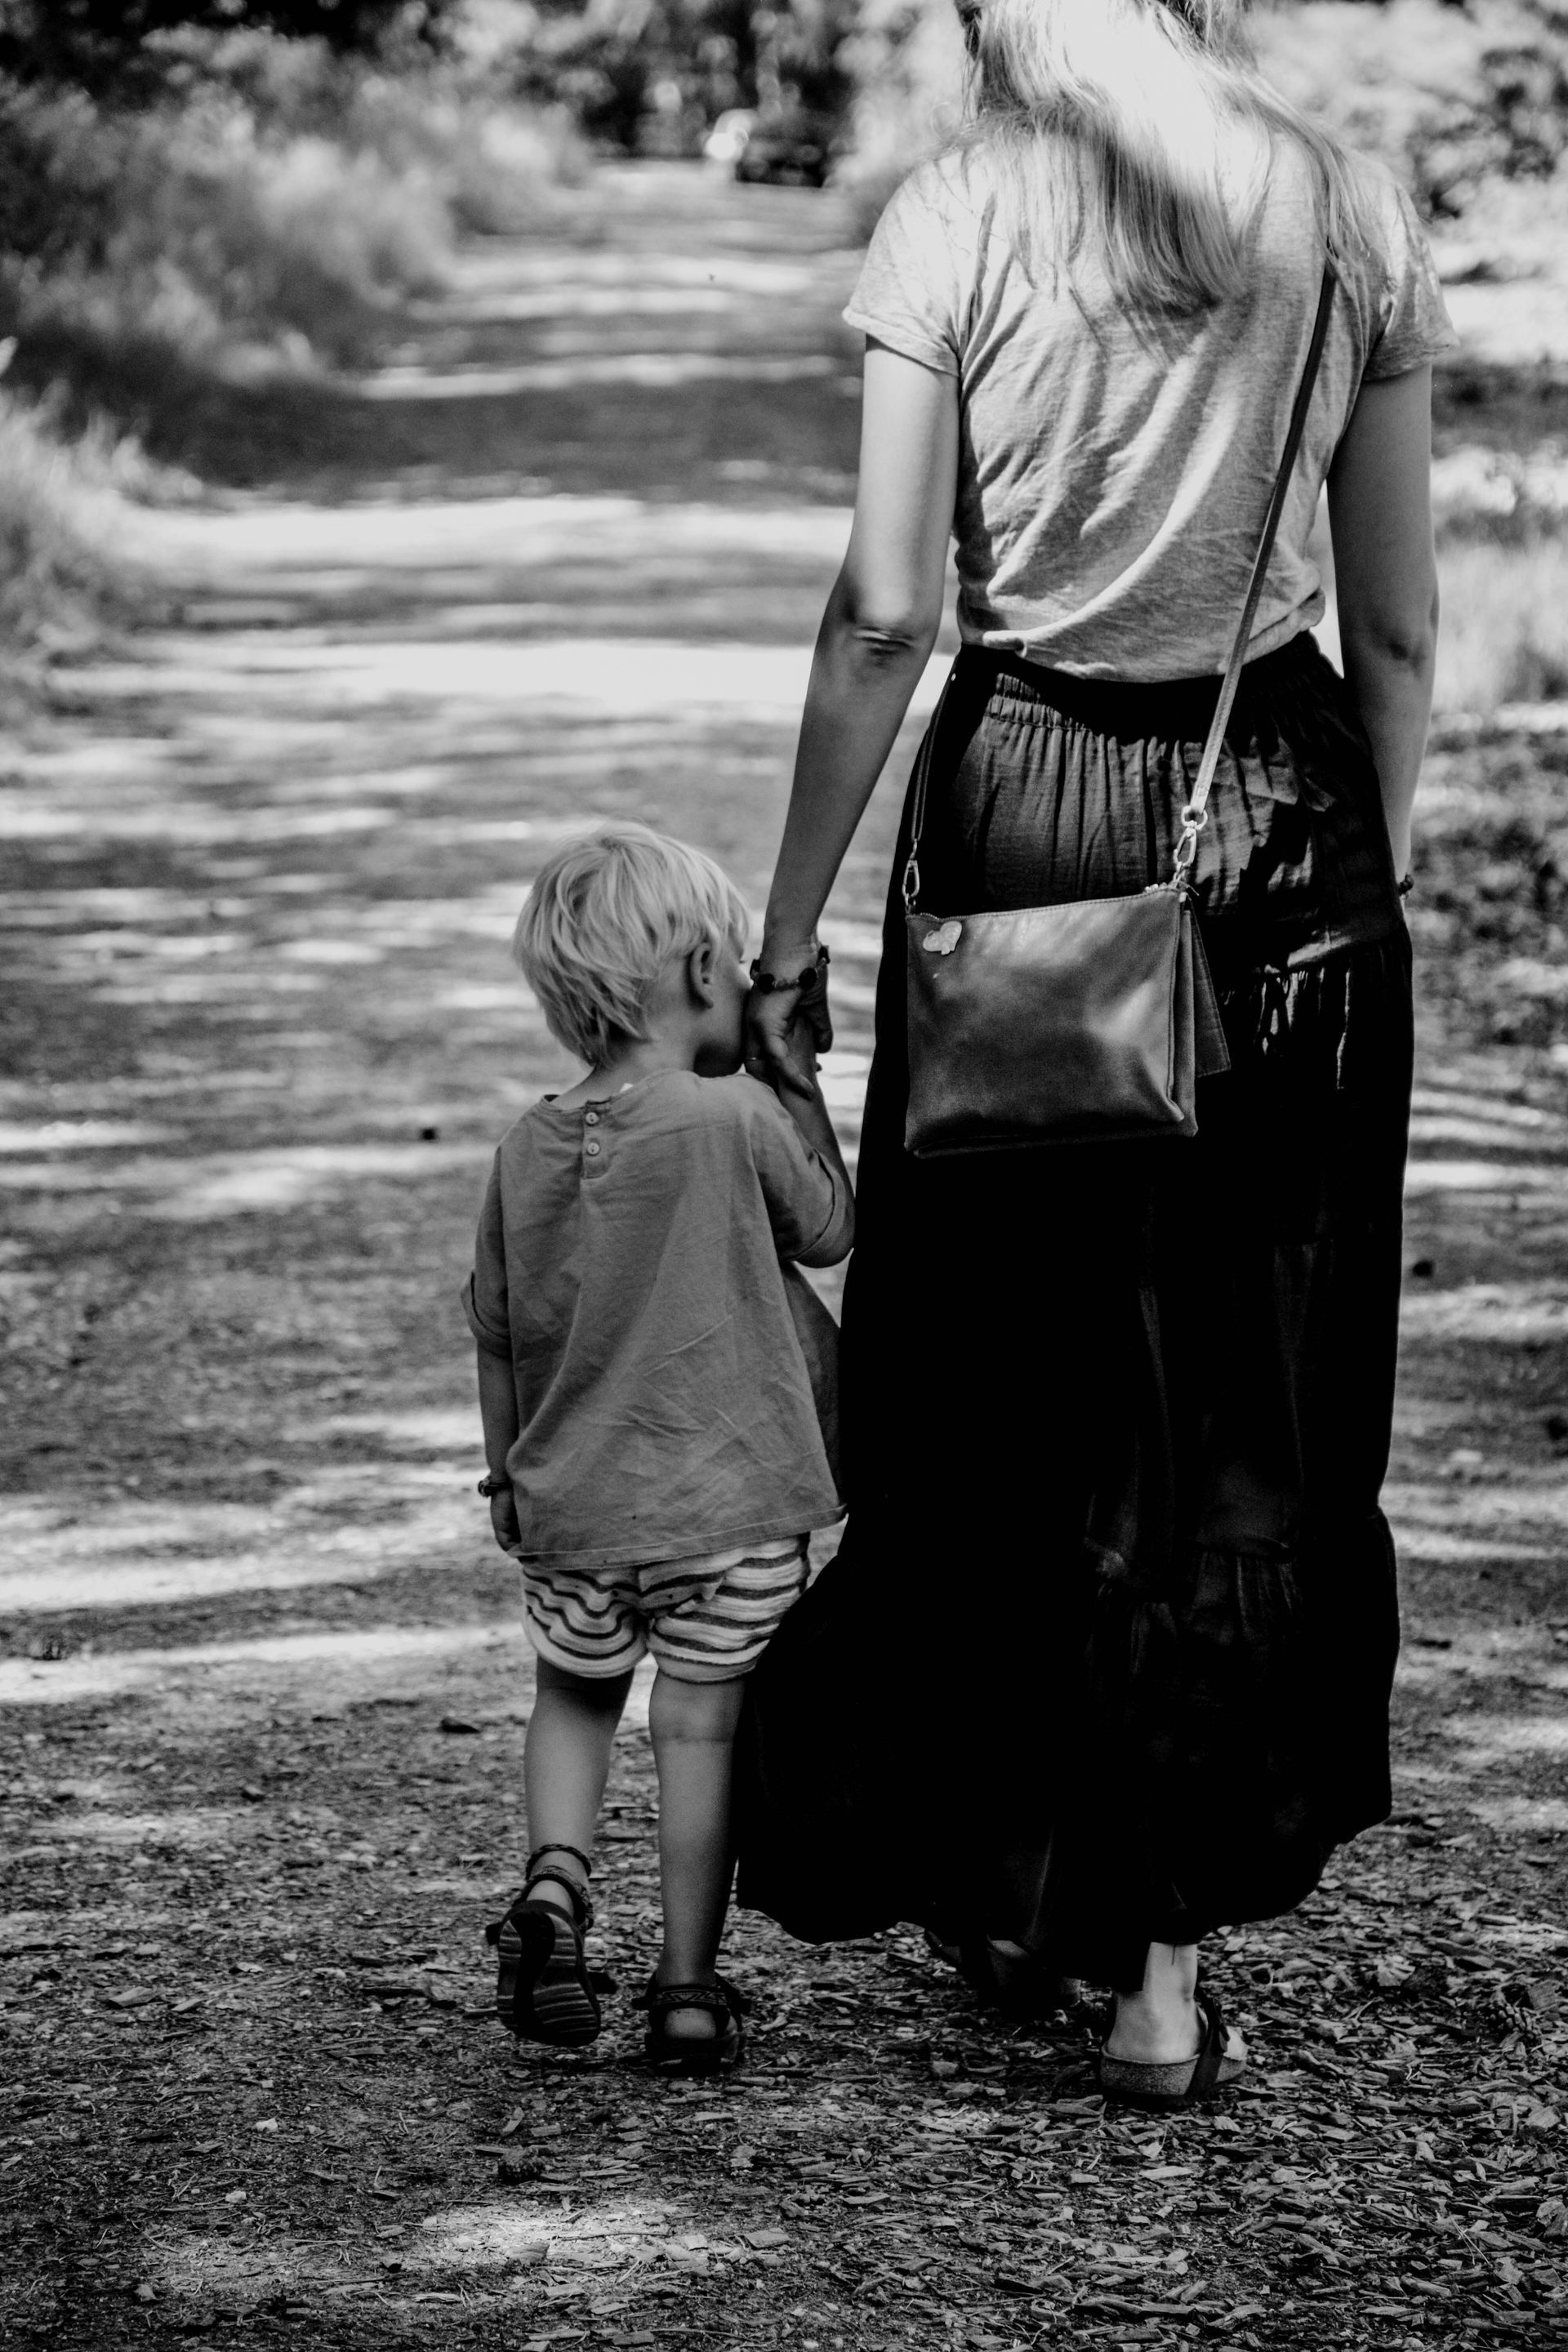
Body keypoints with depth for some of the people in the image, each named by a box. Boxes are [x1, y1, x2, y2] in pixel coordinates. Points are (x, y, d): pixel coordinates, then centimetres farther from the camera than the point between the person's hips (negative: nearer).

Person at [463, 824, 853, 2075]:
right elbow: (831, 1229, 4)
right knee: (699, 1726, 6)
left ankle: (554, 1875, 1)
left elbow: (499, 1335, 8)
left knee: (574, 1695, 24)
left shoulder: (529, 1149, 0)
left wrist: (509, 1474, 21)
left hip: (571, 1502, 3)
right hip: (731, 1500, -3)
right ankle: (689, 1984, 10)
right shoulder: (739, 1119, -13)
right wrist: (799, 1088, 9)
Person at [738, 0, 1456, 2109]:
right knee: (1249, 1396, 8)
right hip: (1284, 823, 1)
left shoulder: (951, 224, -6)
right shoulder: (1353, 219, 2)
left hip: (1028, 796, -1)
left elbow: (885, 610, -10)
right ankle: (1169, 1951, 8)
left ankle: (1004, 1877, 26)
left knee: (994, 1372, 14)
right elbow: (1400, 630, 4)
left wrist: (789, 929, -3)